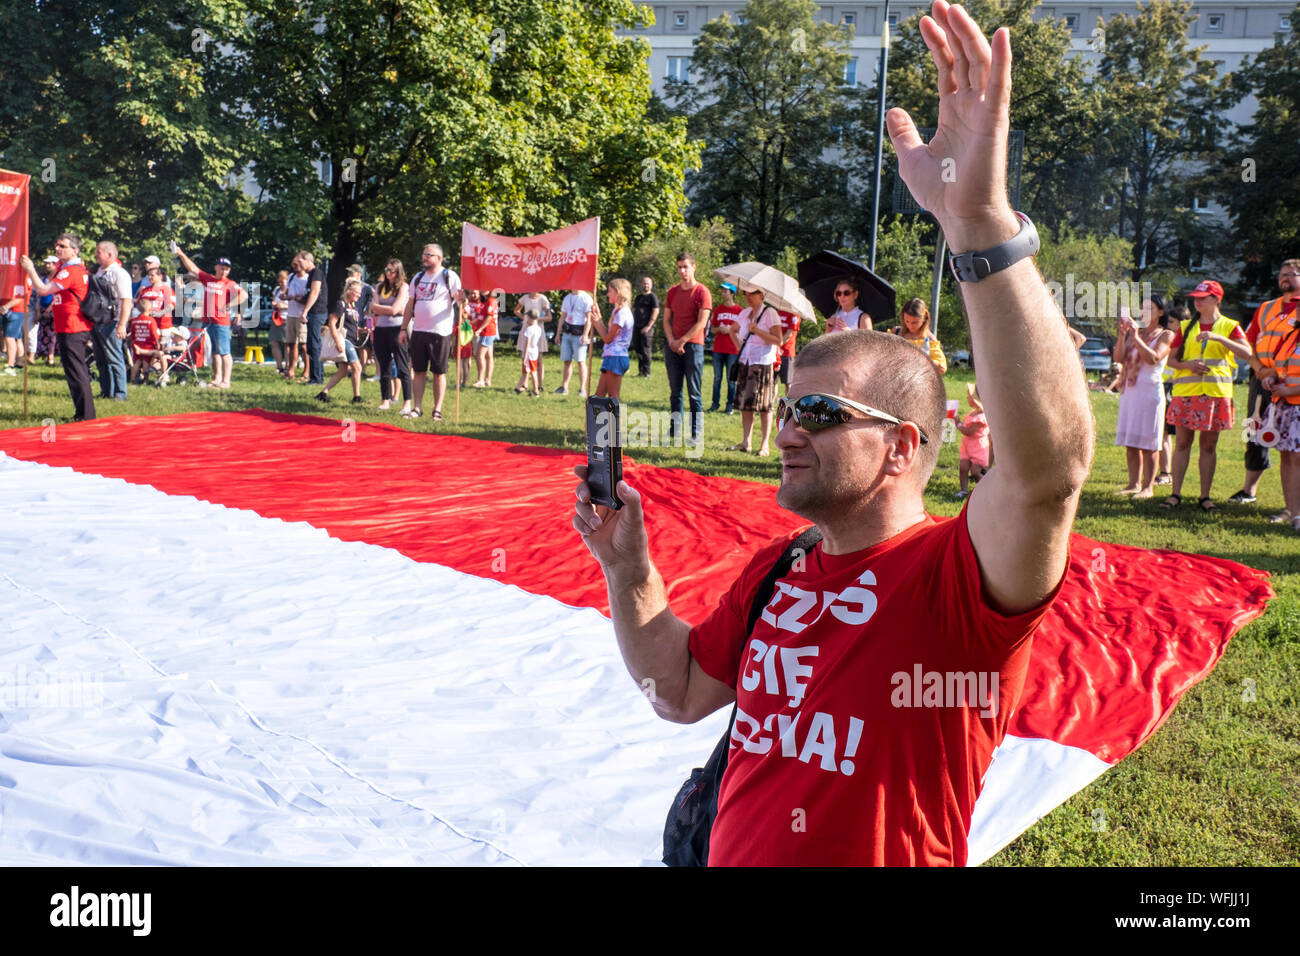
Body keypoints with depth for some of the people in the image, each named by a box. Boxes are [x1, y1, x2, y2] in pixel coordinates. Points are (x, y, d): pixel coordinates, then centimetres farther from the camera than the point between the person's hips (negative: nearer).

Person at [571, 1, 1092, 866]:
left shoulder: (953, 576, -20)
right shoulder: (778, 567, 3)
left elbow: (1051, 460, -40)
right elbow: (681, 691, 11)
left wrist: (981, 221, -47)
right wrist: (627, 567, -4)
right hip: (729, 846, 6)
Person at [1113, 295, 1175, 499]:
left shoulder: (1165, 335, 0)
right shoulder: (1135, 332, 16)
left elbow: (1153, 358, -16)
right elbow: (1119, 357, 5)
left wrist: (1136, 337, -18)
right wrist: (1122, 333, -6)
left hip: (1150, 391, -6)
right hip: (1129, 391, 6)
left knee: (1147, 443, -4)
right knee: (1130, 443, 7)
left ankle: (1148, 486, 1)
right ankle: (1134, 483, 14)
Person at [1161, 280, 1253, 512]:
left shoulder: (1229, 326, 5)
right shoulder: (1186, 327, 12)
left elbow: (1247, 354, -10)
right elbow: (1172, 359, 11)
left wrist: (1219, 338, -21)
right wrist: (1188, 365, -10)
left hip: (1216, 392, -1)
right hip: (1186, 390, 1)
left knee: (1209, 445, 3)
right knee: (1182, 443, 0)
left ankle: (1205, 497, 9)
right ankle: (1175, 494, 4)